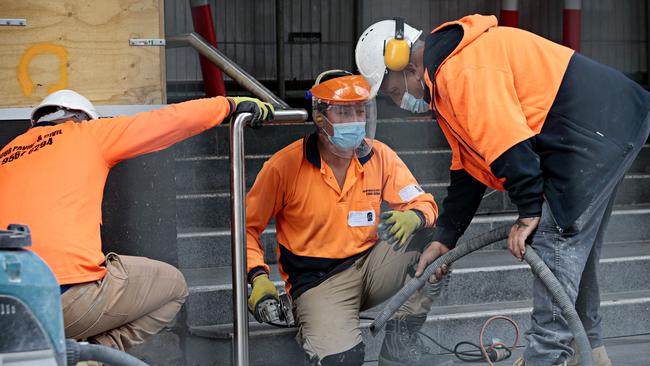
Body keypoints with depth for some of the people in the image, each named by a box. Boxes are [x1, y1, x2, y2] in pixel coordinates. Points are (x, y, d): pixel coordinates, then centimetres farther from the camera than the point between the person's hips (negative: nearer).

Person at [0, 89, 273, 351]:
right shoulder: (85, 133, 9)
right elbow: (174, 119, 11)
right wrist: (231, 104, 23)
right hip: (68, 296, -6)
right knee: (173, 286, 16)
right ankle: (97, 350, -3)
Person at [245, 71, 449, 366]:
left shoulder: (379, 156, 0)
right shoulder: (285, 165, -10)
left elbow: (423, 204, 4)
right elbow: (247, 225, -2)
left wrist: (412, 217, -21)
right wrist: (259, 278, -16)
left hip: (370, 267, 5)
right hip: (316, 280, -5)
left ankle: (400, 340, -9)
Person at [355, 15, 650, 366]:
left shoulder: (461, 70, -18)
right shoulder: (445, 76, 18)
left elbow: (508, 145, -25)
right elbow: (467, 166, 21)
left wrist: (530, 212, -16)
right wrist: (444, 239, 20)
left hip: (596, 131, -11)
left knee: (556, 240, -9)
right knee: (575, 242, 18)